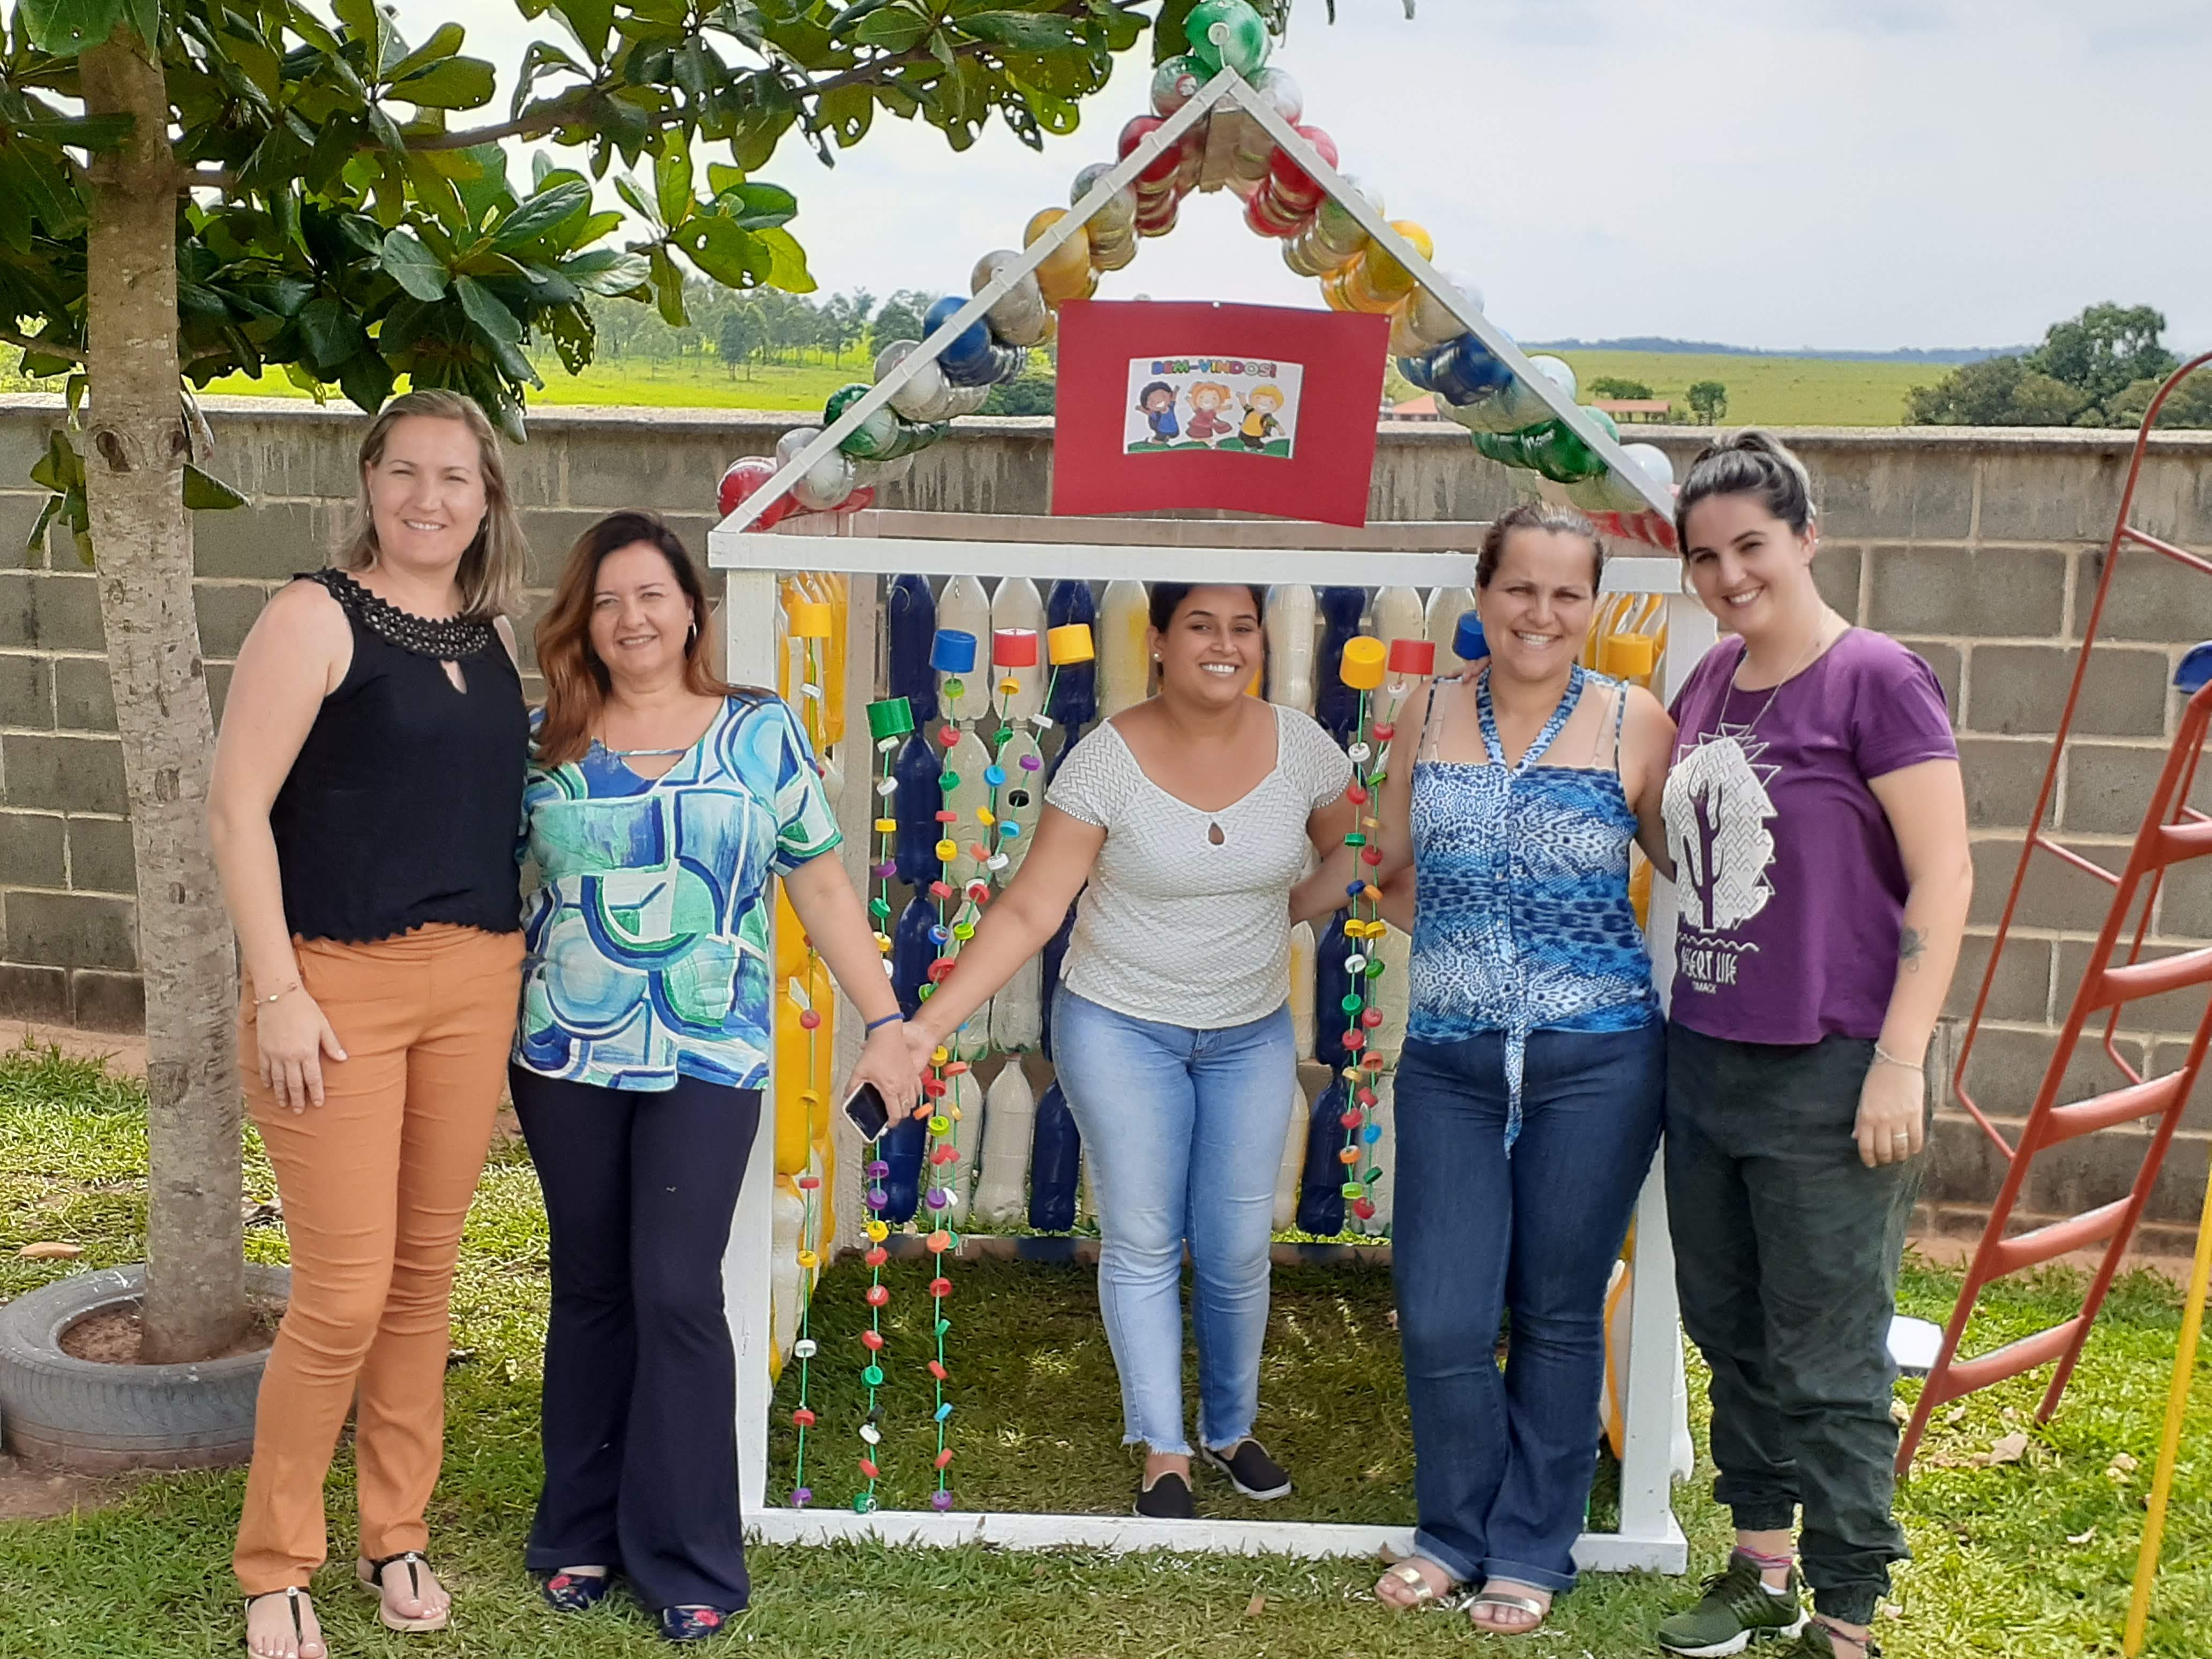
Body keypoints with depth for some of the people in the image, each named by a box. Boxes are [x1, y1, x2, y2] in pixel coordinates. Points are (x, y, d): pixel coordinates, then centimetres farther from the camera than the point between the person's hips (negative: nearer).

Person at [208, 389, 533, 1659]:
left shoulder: (494, 634, 11)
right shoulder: (318, 616, -7)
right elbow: (238, 806, -10)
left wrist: (515, 972, 14)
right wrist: (278, 993, -15)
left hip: (475, 983, 5)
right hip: (340, 983, -5)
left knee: (427, 1272, 12)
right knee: (346, 1290, -4)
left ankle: (398, 1538, 28)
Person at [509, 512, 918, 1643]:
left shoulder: (761, 732, 2)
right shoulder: (546, 744, 5)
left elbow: (821, 886, 3)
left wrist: (884, 1023, -1)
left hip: (708, 1062, -2)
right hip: (564, 1059, 2)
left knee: (676, 1296, -5)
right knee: (591, 1292, 10)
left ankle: (686, 1559, 9)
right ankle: (581, 1531, 25)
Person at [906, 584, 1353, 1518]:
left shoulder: (1299, 747, -8)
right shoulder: (1107, 760, -16)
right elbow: (1029, 911, -18)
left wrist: (1285, 909, -3)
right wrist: (930, 1024, -24)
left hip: (1252, 1034, 3)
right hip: (1121, 1028, -2)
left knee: (1239, 1249, 8)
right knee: (1142, 1244, 4)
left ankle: (1232, 1431, 31)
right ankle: (1164, 1456, 18)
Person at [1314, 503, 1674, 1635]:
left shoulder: (1634, 723, -2)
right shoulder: (1428, 715, 6)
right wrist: (1467, 948, 3)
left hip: (1596, 1061, -2)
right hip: (1450, 1060, 2)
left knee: (1558, 1317, 9)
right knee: (1441, 1320, 1)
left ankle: (1531, 1552, 28)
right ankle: (1454, 1532, 27)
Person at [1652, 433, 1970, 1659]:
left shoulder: (1874, 678, -10)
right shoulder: (1711, 682, 10)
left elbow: (1943, 880, -13)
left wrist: (1899, 1063, -17)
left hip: (1826, 1074, -7)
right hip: (1704, 1055, 7)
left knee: (1828, 1365, 1)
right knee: (1731, 1333, 17)